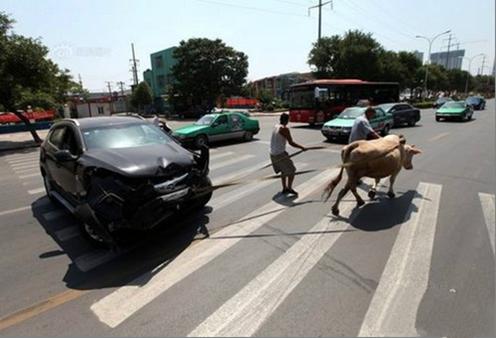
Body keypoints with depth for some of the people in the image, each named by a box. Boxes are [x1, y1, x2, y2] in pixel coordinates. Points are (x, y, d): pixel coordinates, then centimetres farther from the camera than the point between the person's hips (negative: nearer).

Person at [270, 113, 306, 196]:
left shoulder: (275, 126, 10)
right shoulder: (284, 129, -13)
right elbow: (291, 143, -16)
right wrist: (302, 147, -7)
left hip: (272, 154, 8)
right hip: (280, 154, -8)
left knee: (283, 171, 23)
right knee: (291, 171, 3)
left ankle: (284, 188, 27)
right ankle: (289, 188, -1)